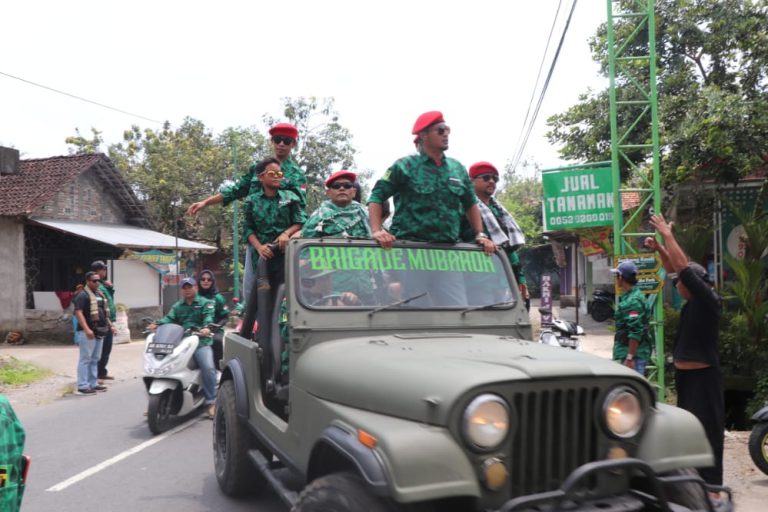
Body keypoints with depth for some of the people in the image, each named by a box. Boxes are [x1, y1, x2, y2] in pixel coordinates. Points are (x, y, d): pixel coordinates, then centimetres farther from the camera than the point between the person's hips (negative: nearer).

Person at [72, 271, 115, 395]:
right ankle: (82, 386, -3)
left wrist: (110, 325, 21)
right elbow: (78, 313, -19)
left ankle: (93, 384, 20)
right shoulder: (83, 295, -10)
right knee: (85, 359, -6)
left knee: (95, 359, 13)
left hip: (99, 331, 9)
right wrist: (86, 329, -27)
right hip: (88, 332, -9)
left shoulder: (100, 294, 18)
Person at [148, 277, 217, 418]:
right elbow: (169, 318, 5)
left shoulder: (205, 303, 10)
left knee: (208, 368, -26)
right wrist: (157, 324, -17)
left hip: (201, 342, -4)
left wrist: (206, 327, -33)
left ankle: (211, 402, -17)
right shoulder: (178, 306, 24)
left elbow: (208, 316, -10)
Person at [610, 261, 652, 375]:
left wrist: (630, 358, -23)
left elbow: (636, 333, -23)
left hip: (634, 355, -10)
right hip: (625, 353, 10)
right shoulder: (627, 297, 14)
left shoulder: (633, 301, -18)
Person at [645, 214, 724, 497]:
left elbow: (683, 267, -20)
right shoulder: (693, 302, 7)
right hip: (685, 374, 9)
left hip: (702, 376, -9)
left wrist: (668, 235, -15)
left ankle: (711, 486, 1)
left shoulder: (709, 301, -14)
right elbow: (676, 270, 17)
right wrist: (659, 248, 8)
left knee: (707, 429, -4)